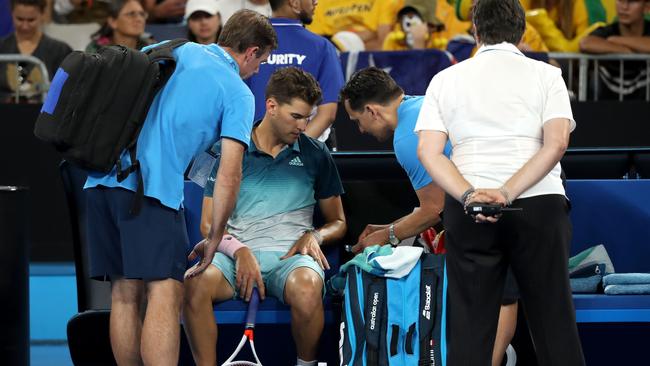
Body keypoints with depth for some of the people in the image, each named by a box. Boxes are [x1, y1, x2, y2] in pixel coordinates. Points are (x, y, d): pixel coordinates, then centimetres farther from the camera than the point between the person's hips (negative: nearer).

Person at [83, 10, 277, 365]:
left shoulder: (175, 51, 20)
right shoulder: (238, 93, 5)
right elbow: (229, 172, -3)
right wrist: (214, 239, 3)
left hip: (103, 177, 6)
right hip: (152, 187, -6)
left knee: (125, 294, 10)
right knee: (165, 294, -11)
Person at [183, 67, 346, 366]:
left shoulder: (315, 154, 15)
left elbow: (337, 222, 22)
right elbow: (209, 224, 8)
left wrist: (314, 235, -2)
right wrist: (240, 251, -12)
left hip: (291, 254, 0)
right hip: (237, 252, 0)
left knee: (306, 288, -38)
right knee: (196, 285, -35)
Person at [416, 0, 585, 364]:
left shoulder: (446, 79, 11)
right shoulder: (546, 75, 6)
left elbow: (428, 151, -1)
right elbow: (557, 143, -9)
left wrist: (469, 195, -12)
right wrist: (508, 193, -13)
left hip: (468, 209, 1)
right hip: (540, 204, -1)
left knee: (470, 325, 2)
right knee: (554, 321, 3)